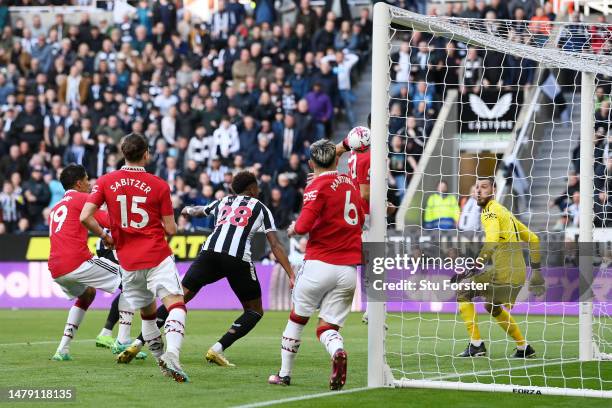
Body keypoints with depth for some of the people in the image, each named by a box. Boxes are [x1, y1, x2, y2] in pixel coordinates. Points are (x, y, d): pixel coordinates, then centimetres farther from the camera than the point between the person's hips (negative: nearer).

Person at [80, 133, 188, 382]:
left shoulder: (105, 182, 1)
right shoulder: (159, 185, -5)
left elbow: (85, 217, -6)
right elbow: (170, 229, -3)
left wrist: (104, 236, 11)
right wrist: (172, 226, 22)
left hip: (128, 260, 4)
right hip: (157, 256, -4)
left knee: (147, 312, 19)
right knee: (176, 304, -12)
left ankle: (160, 358, 21)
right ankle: (172, 355, -34)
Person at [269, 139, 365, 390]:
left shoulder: (317, 186, -7)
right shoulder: (350, 183, 11)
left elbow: (304, 225, -16)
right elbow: (360, 220, 24)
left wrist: (294, 229, 5)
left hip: (320, 263, -4)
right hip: (349, 268, 4)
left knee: (297, 319, 15)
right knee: (327, 327, 6)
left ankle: (285, 374, 21)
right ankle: (337, 352, -27)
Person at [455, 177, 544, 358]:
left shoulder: (490, 211, -7)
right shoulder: (504, 211, 22)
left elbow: (491, 243, -25)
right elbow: (533, 239, 27)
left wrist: (472, 269, -26)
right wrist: (536, 272, 29)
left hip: (504, 273, -9)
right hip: (519, 274, 9)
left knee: (462, 291, -3)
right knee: (492, 307, 30)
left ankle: (476, 344, -8)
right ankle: (524, 348, 32)